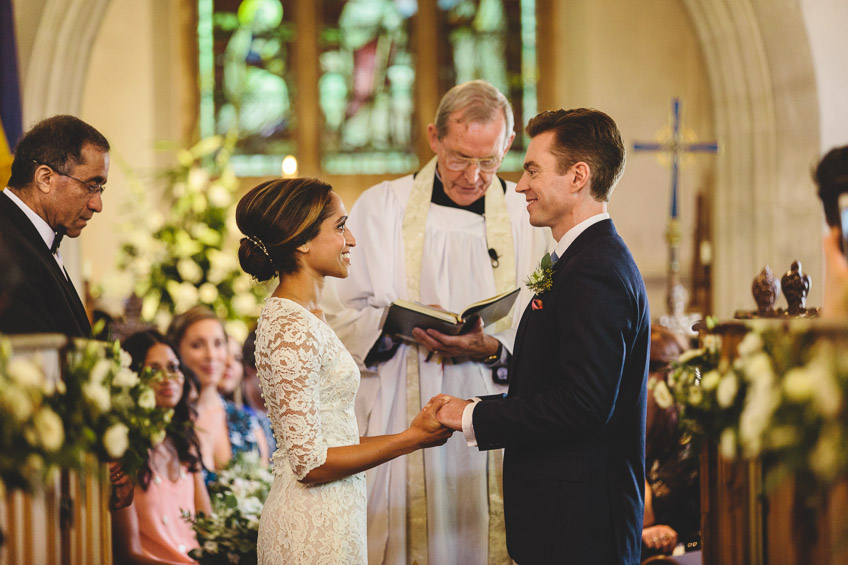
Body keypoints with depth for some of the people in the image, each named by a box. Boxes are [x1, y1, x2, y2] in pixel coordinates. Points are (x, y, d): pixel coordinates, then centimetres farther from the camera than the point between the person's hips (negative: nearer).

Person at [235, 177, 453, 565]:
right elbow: (310, 463, -20)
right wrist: (413, 438, -14)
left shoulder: (304, 315, 12)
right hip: (314, 532, -9)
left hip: (330, 515, 9)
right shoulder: (291, 329, -18)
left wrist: (418, 430, 7)